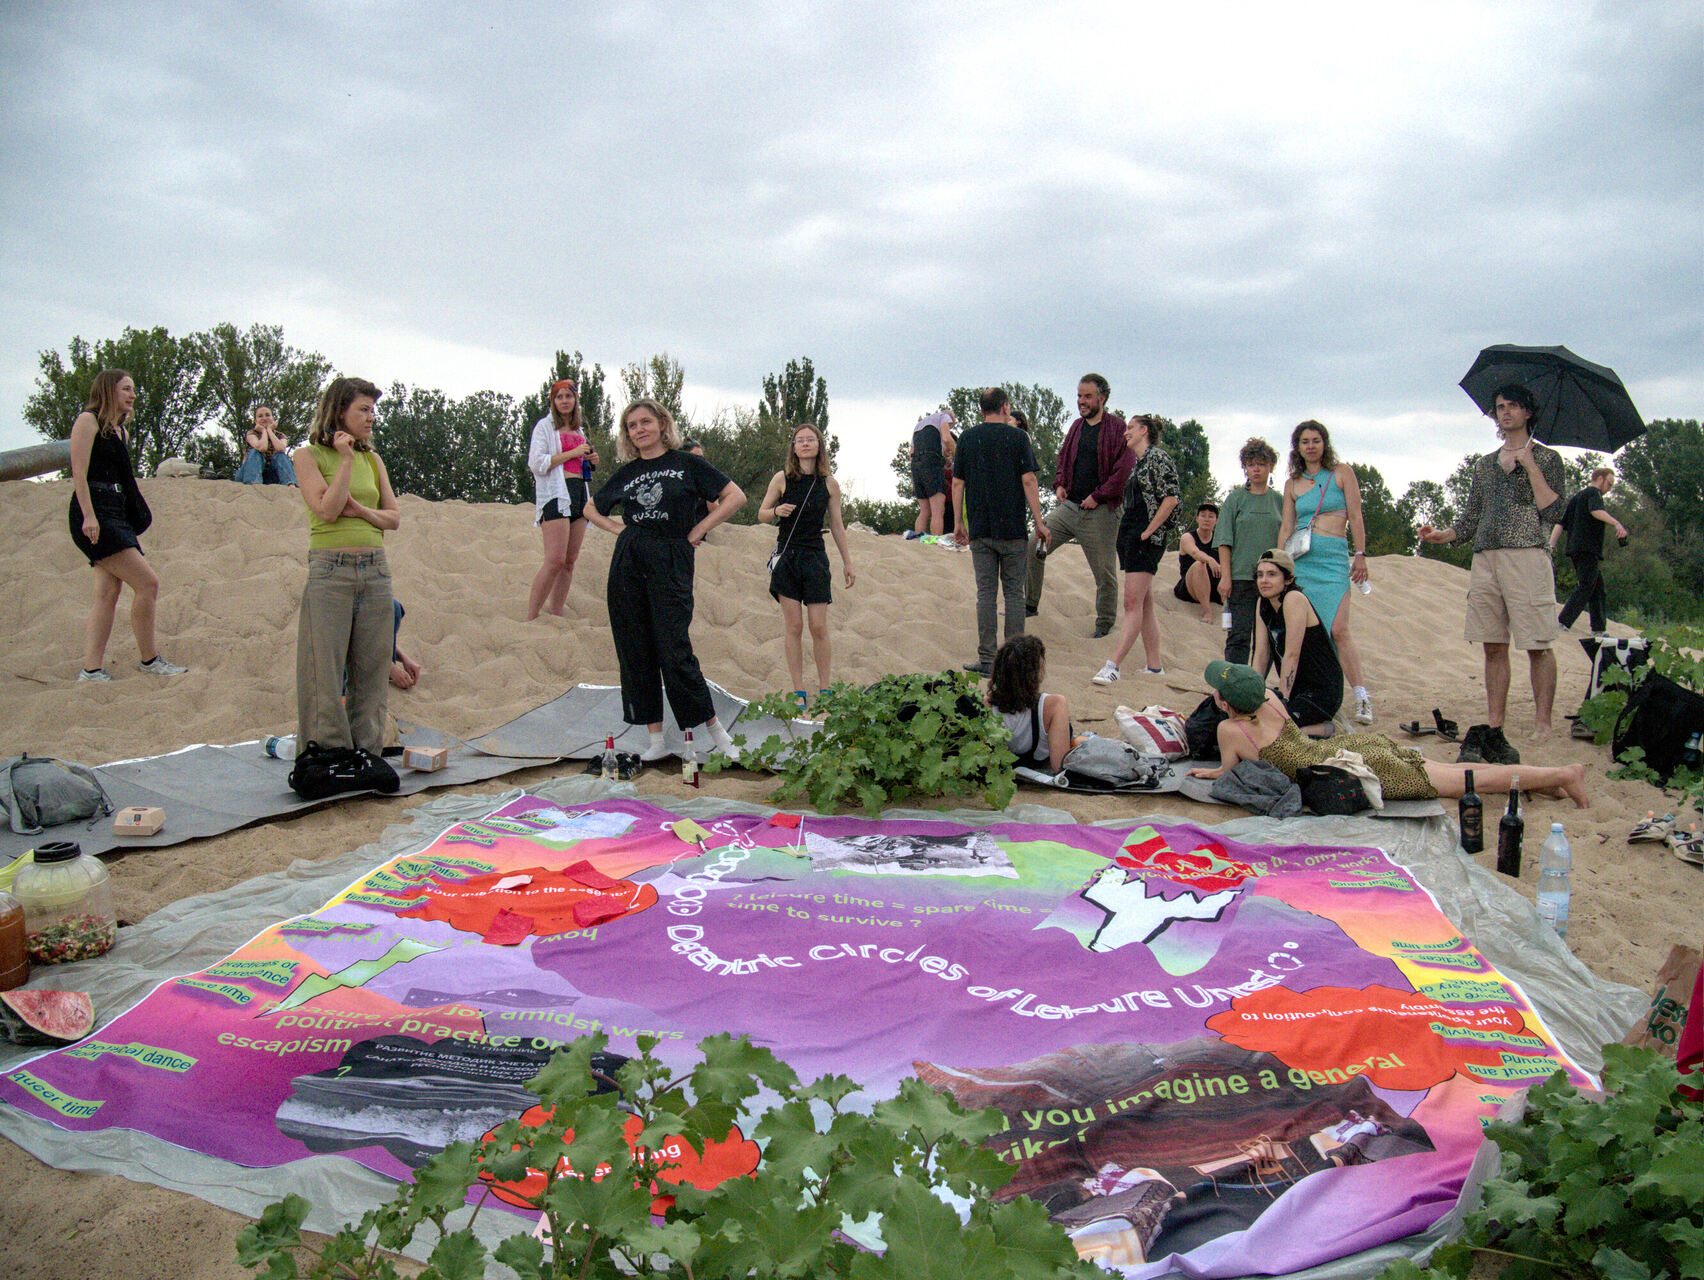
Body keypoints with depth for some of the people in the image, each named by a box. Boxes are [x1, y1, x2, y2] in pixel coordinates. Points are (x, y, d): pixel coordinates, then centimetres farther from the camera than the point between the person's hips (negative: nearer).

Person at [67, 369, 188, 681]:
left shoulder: (121, 431, 22)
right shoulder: (88, 421, -3)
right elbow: (79, 472, -11)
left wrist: (133, 530, 20)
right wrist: (88, 516, -21)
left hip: (117, 515, 9)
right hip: (94, 515, -9)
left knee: (108, 593, 3)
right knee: (147, 583, -12)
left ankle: (91, 669, 2)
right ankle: (149, 659, -2)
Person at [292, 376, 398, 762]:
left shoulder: (372, 459, 14)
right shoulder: (309, 455, 1)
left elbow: (394, 517, 11)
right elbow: (326, 510, -11)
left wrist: (361, 510, -8)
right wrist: (346, 459, -9)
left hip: (375, 570, 5)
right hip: (329, 571, -4)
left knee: (371, 670, 6)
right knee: (325, 670, -3)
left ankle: (365, 752, 14)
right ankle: (326, 754, 6)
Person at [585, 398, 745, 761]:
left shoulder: (686, 463, 3)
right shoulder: (626, 473, 13)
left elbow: (735, 497, 0)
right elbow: (592, 509, 26)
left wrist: (697, 530, -2)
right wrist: (621, 530, 9)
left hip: (671, 564, -4)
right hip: (628, 564, 4)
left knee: (675, 653, -10)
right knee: (635, 653, 3)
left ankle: (717, 732, 2)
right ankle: (656, 739, 10)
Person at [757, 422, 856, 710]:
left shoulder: (829, 483, 3)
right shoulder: (782, 479, 0)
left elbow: (836, 525, 10)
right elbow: (761, 514, 8)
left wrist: (847, 563, 11)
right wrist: (777, 511, -14)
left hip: (815, 557, 1)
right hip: (787, 555, 0)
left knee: (819, 627, -2)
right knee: (793, 626, 0)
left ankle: (824, 689, 10)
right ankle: (798, 692, 7)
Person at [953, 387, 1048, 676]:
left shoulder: (968, 438, 6)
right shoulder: (1017, 436, -2)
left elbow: (958, 483, 6)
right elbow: (1029, 481, -6)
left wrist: (958, 523, 13)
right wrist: (1039, 522, -2)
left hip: (979, 530, 2)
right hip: (1013, 529, -2)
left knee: (986, 593, 4)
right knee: (1014, 592, 5)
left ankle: (987, 660, 1)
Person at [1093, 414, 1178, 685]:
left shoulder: (1158, 458, -7)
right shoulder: (1139, 462, 20)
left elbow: (1170, 499, -16)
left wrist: (1147, 532, -16)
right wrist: (1128, 534, 14)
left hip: (1147, 538, -10)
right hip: (1130, 533, 10)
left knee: (1133, 601, -13)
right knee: (1144, 603, 9)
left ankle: (1113, 665, -20)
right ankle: (1154, 666, 13)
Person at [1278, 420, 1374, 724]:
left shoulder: (1342, 472, 7)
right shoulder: (1292, 483, 15)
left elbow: (1355, 516, 4)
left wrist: (1360, 554, -2)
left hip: (1333, 557, -3)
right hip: (1299, 560, 3)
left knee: (1338, 630, -14)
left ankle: (1361, 696, -8)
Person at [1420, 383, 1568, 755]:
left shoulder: (1547, 458, 9)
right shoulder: (1485, 465, 22)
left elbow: (1553, 511, -4)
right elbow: (1470, 519, 21)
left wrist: (1529, 465, -6)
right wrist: (1440, 534, 4)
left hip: (1528, 555, -5)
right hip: (1486, 558, 5)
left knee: (1538, 646, -7)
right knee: (1494, 646, 3)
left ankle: (1542, 722, -2)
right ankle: (1494, 727, 5)